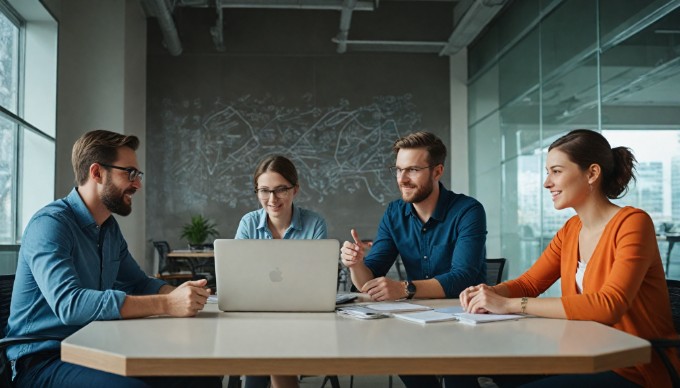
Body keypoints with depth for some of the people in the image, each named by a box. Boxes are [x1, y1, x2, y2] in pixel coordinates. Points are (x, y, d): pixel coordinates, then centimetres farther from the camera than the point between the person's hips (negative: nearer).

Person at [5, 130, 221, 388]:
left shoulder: (110, 228, 11)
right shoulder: (50, 224, -17)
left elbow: (139, 284, 16)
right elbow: (69, 303, -30)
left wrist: (178, 293, -8)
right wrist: (166, 304, -34)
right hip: (43, 358, -7)